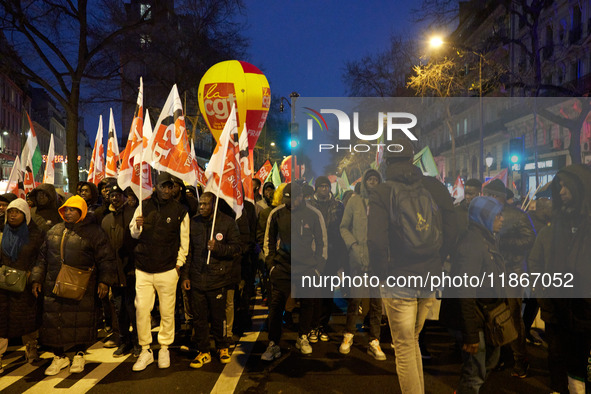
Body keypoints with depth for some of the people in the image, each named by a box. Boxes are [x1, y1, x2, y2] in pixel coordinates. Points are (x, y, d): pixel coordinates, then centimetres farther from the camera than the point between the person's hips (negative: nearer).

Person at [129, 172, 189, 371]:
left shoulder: (180, 211, 1)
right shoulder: (144, 206, 5)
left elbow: (184, 241, 7)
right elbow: (133, 234, 13)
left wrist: (179, 263, 3)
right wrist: (137, 226, -9)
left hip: (168, 270, -1)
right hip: (143, 268, 1)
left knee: (167, 311, 4)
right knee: (141, 310, -2)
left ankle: (164, 348, 20)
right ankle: (145, 351, 12)